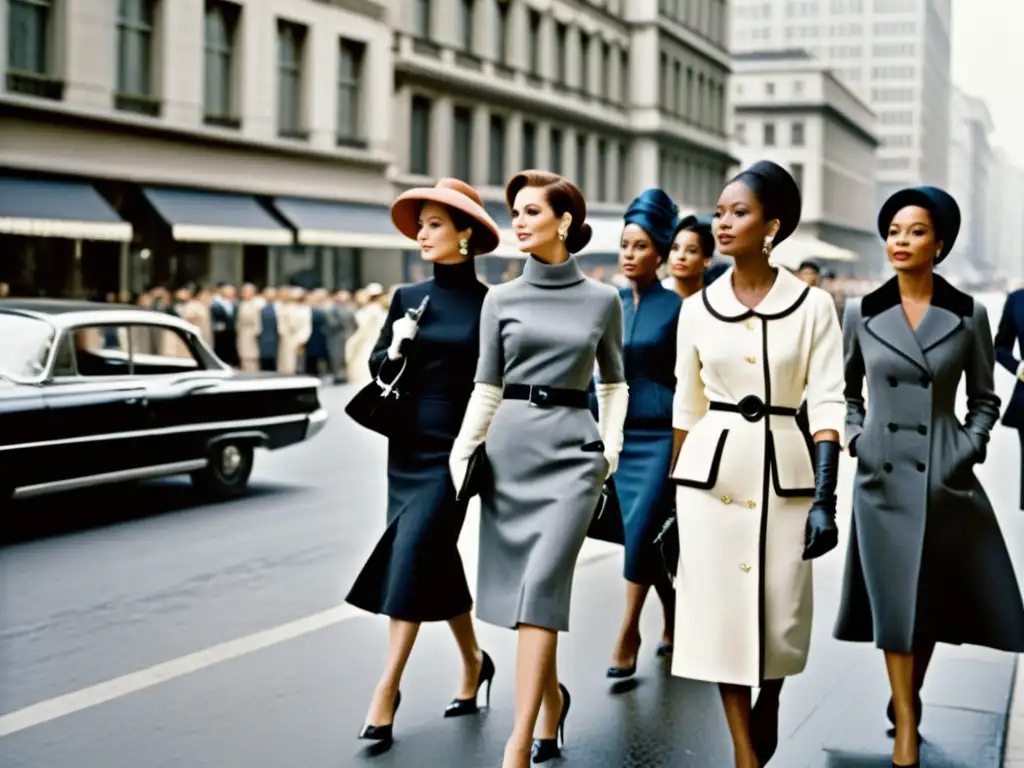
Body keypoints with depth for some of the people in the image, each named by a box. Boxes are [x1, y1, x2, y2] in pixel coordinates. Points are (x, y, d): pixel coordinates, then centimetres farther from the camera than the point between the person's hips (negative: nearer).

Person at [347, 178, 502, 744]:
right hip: (407, 446, 5)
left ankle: (388, 688, -6)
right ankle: (473, 662, 31)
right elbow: (378, 368, 10)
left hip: (453, 448, -5)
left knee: (413, 554, -12)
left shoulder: (488, 304, -5)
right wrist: (396, 349, -10)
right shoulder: (408, 298, 7)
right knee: (435, 559, 11)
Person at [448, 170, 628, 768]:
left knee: (541, 585, -14)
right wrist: (462, 455, -1)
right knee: (517, 585, 7)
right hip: (509, 445, 3)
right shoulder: (502, 299, 6)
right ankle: (552, 697, 33)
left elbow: (614, 384, 13)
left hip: (571, 448, -3)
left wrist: (611, 448, 2)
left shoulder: (602, 300, 4)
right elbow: (486, 388, 8)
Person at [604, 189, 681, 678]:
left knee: (641, 529, -10)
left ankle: (628, 634, -2)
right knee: (645, 533, 12)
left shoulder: (676, 307, -7)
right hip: (621, 434, 5)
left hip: (660, 435, -5)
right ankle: (673, 620, 29)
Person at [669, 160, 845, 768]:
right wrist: (674, 492, 12)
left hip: (783, 468, -2)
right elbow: (687, 406, 10)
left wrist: (825, 498, -15)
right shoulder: (698, 307, 4)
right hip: (711, 468, 2)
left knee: (782, 609, 6)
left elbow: (828, 404, -8)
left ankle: (768, 706, 39)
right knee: (720, 607, 0)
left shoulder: (812, 305, -4)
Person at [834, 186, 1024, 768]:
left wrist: (970, 446, -6)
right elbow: (845, 391, 14)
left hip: (945, 476, 0)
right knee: (895, 601, 0)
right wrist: (856, 437, 0)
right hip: (884, 475, 0)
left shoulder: (969, 315, 0)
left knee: (935, 598, 10)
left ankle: (908, 699, 34)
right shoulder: (861, 313, 2)